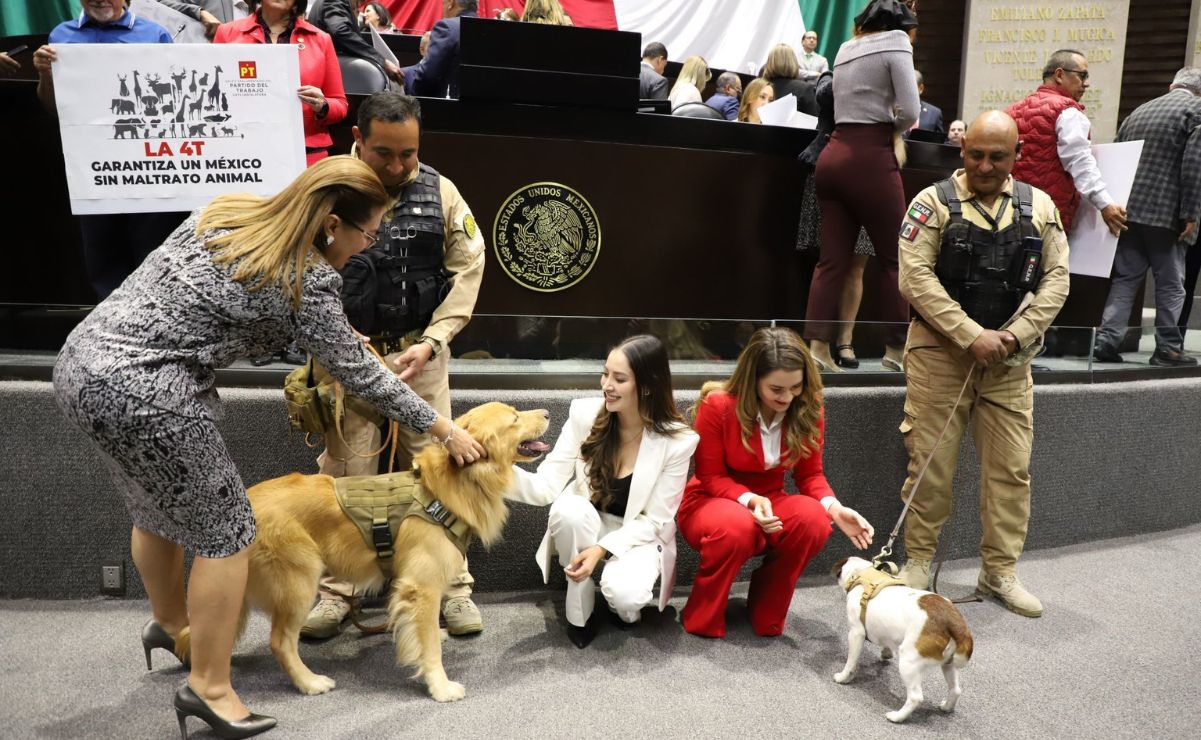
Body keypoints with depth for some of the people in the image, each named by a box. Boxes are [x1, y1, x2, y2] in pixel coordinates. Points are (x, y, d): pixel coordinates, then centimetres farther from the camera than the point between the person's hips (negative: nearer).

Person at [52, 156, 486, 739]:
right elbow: (361, 375, -6)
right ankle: (209, 688, 18)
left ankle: (169, 623, 50)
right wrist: (445, 431, 5)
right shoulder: (307, 285, -14)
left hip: (81, 360, 9)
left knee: (156, 506, 27)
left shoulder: (225, 210, 7)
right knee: (224, 530, 5)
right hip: (143, 396, -9)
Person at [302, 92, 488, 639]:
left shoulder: (439, 192, 0)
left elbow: (468, 267, 0)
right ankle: (336, 591, 21)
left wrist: (430, 342, -9)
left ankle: (453, 587, 16)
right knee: (345, 472, 5)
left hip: (420, 352, 2)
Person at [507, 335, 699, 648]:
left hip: (638, 536, -2)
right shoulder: (584, 414, -15)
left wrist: (603, 549, -27)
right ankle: (580, 610, -10)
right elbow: (547, 487, -16)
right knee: (570, 508, -34)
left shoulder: (678, 441, -19)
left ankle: (624, 601, 7)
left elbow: (654, 520, -13)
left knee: (624, 594, -33)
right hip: (584, 525, 2)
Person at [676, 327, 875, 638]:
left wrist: (833, 507, -23)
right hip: (710, 502, -3)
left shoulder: (808, 409, -9)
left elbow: (810, 474, -1)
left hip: (768, 503, 4)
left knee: (814, 519, -30)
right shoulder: (718, 405, -21)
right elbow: (710, 477, -12)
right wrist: (748, 499, -32)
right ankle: (702, 620, -12)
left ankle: (767, 614, -6)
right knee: (736, 527, -40)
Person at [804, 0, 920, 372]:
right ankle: (895, 350, 10)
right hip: (870, 159, -6)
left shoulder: (845, 49, 21)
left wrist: (885, 125, 17)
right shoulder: (895, 42, 0)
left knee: (832, 260, 4)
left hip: (833, 156, 7)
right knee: (895, 259, 5)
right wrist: (893, 129, 9)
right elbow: (910, 111, -9)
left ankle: (817, 347, -2)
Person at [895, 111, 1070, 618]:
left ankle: (1000, 571, 20)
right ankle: (918, 561, 18)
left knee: (1011, 467, 6)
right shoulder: (934, 202, -3)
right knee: (931, 462, 1)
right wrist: (972, 336, -17)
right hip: (940, 351, -3)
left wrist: (1018, 333, -9)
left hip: (1009, 357, 4)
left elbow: (1056, 278, 6)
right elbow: (915, 277, -12)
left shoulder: (1039, 207, 8)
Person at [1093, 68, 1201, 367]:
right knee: (1170, 283, 5)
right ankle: (1168, 348, 10)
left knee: (1125, 278, 8)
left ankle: (1106, 341, 0)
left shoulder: (1138, 111, 15)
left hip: (1128, 208, 5)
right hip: (1166, 212, -5)